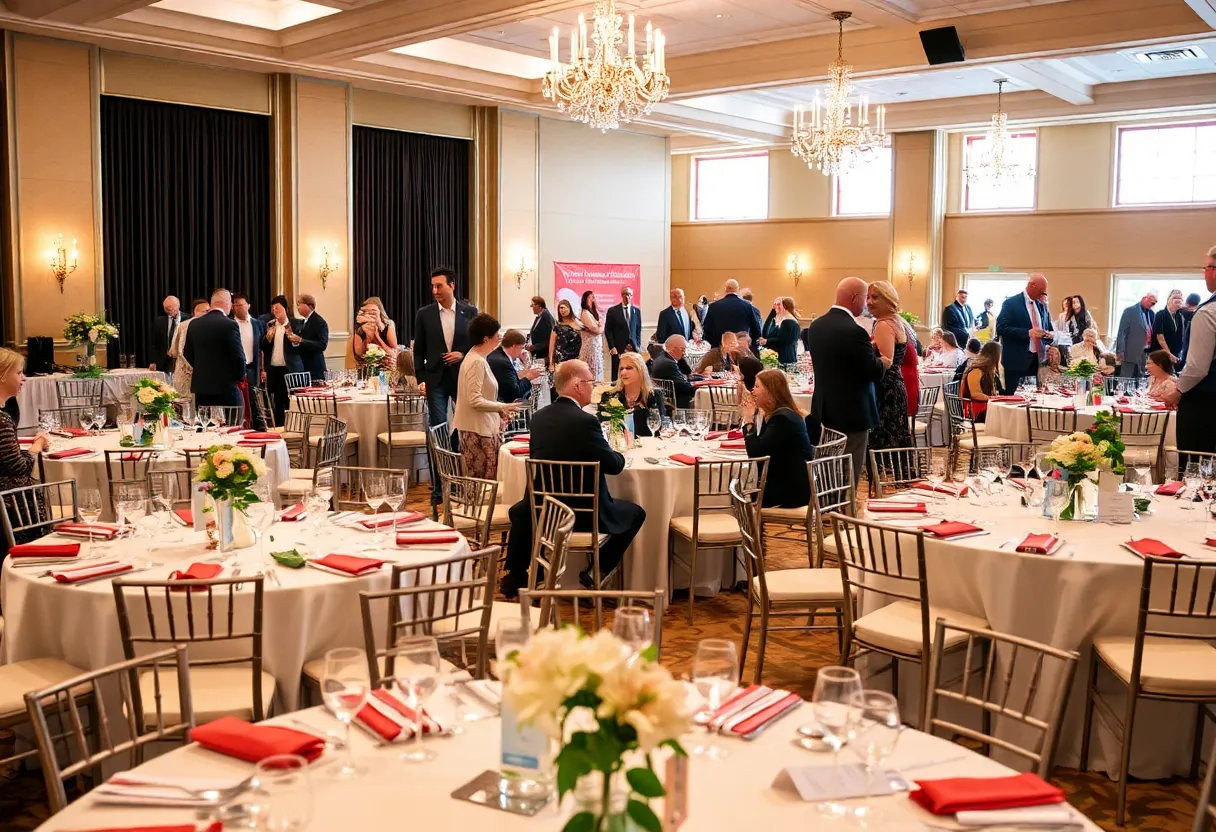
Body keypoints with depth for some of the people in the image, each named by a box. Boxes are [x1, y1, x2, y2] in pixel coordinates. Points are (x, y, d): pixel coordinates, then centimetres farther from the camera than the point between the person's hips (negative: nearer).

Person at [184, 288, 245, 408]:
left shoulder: (194, 324, 5)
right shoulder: (230, 325, -12)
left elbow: (188, 354, 12)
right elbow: (238, 357, -13)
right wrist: (240, 376, 5)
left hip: (200, 386, 5)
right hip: (226, 387, -5)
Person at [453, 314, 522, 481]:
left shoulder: (478, 358, 13)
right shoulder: (476, 362, -18)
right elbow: (474, 400, -23)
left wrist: (499, 411, 12)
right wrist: (502, 407, -17)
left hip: (484, 427, 10)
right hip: (477, 431, -10)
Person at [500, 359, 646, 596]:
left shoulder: (539, 417, -1)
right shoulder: (585, 421, -20)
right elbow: (614, 466, -13)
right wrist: (618, 454, 11)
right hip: (585, 513, -5)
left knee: (519, 511, 37)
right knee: (636, 514, 17)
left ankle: (515, 576, 32)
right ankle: (596, 572, 14)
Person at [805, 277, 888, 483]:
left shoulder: (816, 325, 3)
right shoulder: (853, 331, -22)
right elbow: (875, 373, -18)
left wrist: (870, 353, 15)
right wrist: (882, 362, 5)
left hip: (824, 411, 8)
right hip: (852, 413, -8)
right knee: (849, 474, 1)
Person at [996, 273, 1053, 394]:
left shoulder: (1042, 305, 15)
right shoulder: (1011, 303, -4)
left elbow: (1048, 328, 25)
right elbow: (1001, 329, -13)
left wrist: (1048, 335, 0)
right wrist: (1027, 333, -23)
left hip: (1038, 361, 6)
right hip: (1016, 361, -6)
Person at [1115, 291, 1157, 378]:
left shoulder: (1151, 313, 12)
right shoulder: (1130, 311, -5)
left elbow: (1152, 333, 15)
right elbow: (1121, 333, -8)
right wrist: (1120, 352, -14)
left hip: (1145, 354, 6)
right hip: (1131, 354, -6)